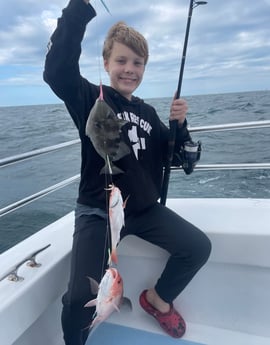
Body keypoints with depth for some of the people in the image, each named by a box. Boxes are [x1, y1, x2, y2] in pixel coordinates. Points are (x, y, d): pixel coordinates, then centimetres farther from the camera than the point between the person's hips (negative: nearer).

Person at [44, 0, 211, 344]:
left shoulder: (147, 113, 9)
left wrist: (179, 125, -7)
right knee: (81, 299, -18)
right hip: (98, 212, -5)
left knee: (199, 247, -2)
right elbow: (56, 71, -26)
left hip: (145, 209, 5)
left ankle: (157, 298, 25)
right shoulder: (91, 98, -5)